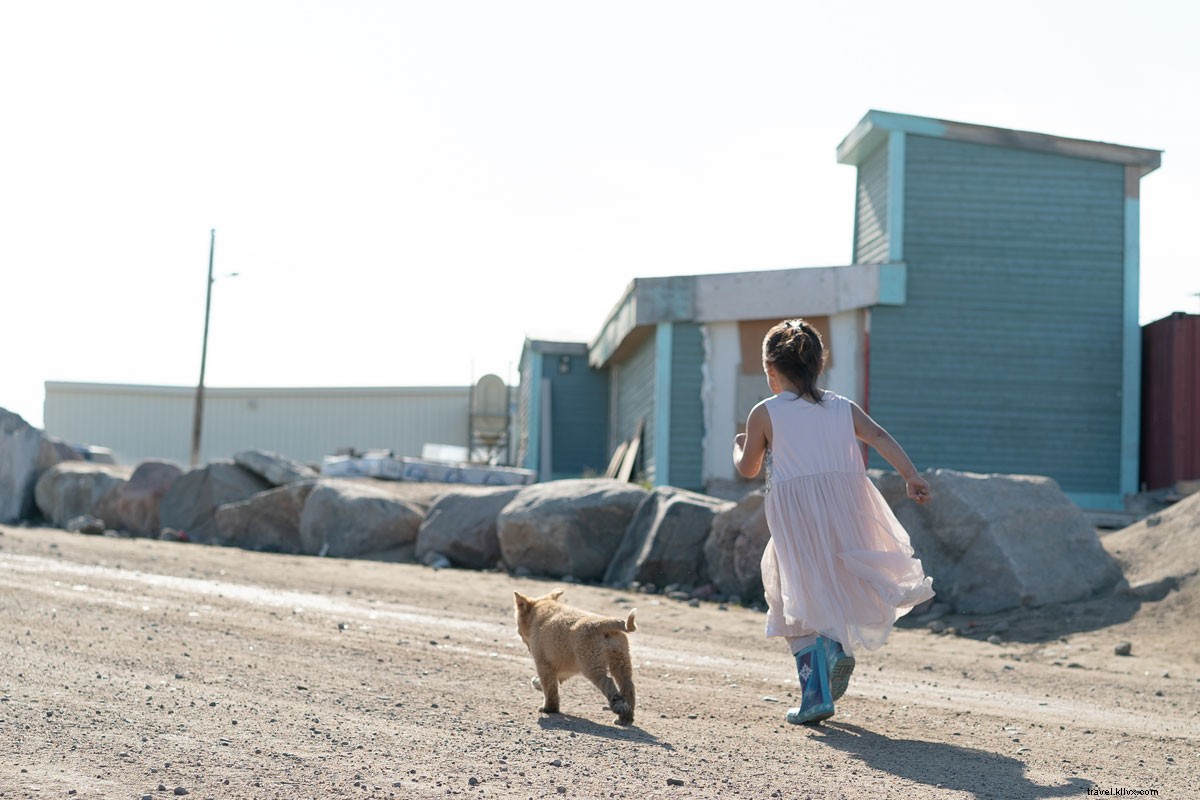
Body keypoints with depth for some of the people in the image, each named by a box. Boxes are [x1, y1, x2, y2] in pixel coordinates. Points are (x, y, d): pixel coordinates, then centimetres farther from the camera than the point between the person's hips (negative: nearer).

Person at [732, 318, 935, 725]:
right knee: (840, 585, 19)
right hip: (846, 506, 3)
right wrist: (911, 476, -12)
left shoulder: (764, 413, 4)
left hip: (795, 515, -3)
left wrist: (739, 447, 35)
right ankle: (838, 644, -10)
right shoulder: (843, 407, 13)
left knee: (805, 603, 4)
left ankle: (815, 695, -2)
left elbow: (748, 468, 13)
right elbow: (880, 438, -2)